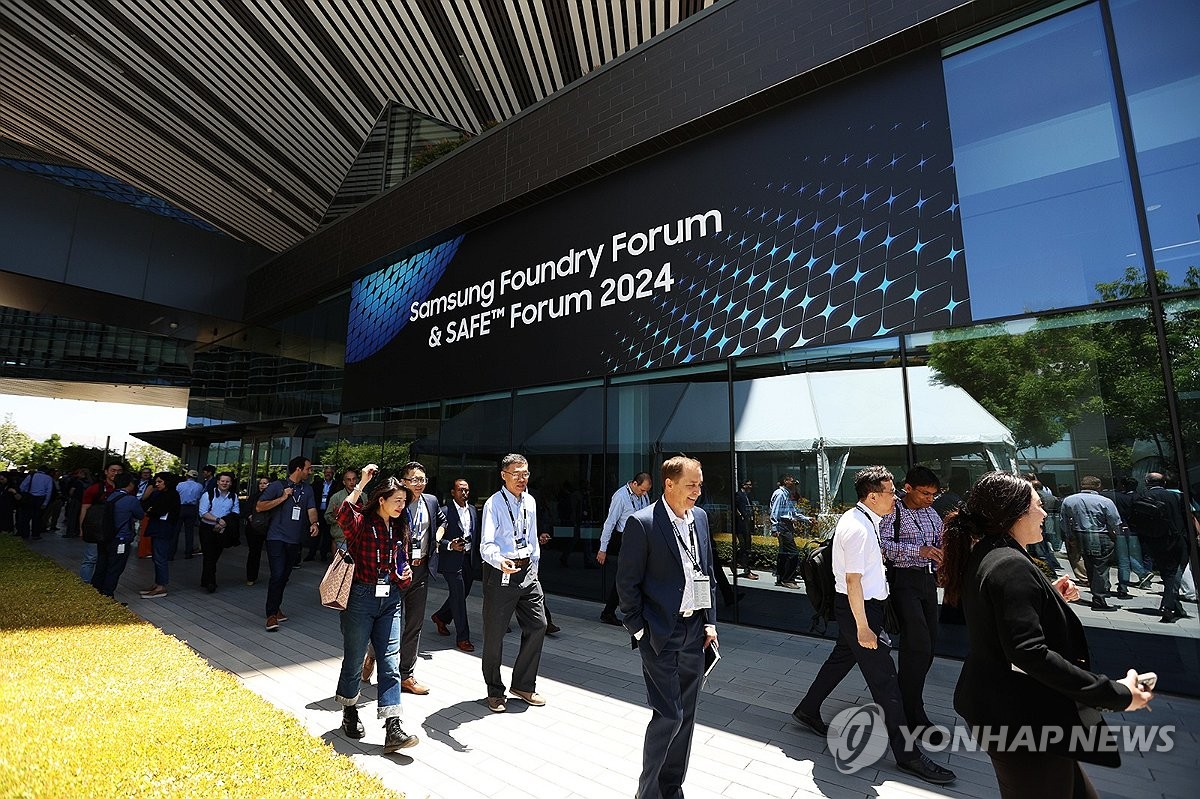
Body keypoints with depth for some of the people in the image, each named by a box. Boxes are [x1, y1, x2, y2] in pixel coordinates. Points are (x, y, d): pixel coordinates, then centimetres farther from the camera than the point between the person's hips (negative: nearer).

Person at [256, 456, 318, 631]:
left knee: (284, 577, 14)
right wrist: (282, 498, -16)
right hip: (277, 538, -5)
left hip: (294, 541, 5)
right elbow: (259, 507, -7)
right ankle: (271, 615, 0)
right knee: (277, 575, -11)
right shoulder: (278, 485, -5)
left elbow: (311, 509, 1)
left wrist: (314, 523, -19)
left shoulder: (307, 489, 10)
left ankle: (275, 609, 30)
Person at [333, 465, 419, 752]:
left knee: (391, 663, 2)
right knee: (354, 660, 12)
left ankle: (393, 729, 5)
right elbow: (343, 515, -34)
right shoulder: (362, 523, -9)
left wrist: (406, 574, -2)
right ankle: (350, 713, 38)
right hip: (361, 597, -4)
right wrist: (362, 483, -31)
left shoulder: (400, 529, 9)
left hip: (391, 599, 5)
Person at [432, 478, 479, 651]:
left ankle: (440, 617, 43)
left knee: (461, 595, 18)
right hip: (452, 560, -7)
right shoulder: (445, 512, -11)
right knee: (459, 598, -1)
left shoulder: (473, 510, 9)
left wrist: (477, 556, 9)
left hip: (469, 560, 7)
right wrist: (450, 545, -26)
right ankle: (462, 638, 11)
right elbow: (437, 538, -12)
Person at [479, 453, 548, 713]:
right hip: (500, 572, -6)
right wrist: (501, 562, -40)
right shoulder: (494, 504, -13)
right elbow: (486, 545, -22)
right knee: (495, 633, 6)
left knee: (538, 625, 7)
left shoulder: (530, 502, 7)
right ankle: (495, 691, 29)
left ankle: (524, 685, 28)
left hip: (527, 570, 6)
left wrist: (534, 568, 16)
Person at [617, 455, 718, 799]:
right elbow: (627, 581, -11)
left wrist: (710, 621, 9)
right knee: (668, 715, 0)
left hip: (694, 631, 6)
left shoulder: (700, 517, 4)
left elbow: (707, 572, 12)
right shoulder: (642, 523, -16)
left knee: (685, 714, 16)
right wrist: (639, 630, -9)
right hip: (660, 634, -6)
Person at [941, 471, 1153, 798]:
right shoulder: (1011, 565, -24)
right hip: (1025, 722, -9)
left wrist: (1050, 597, 14)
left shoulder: (982, 557, 6)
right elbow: (1029, 652, -28)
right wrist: (1115, 694, -20)